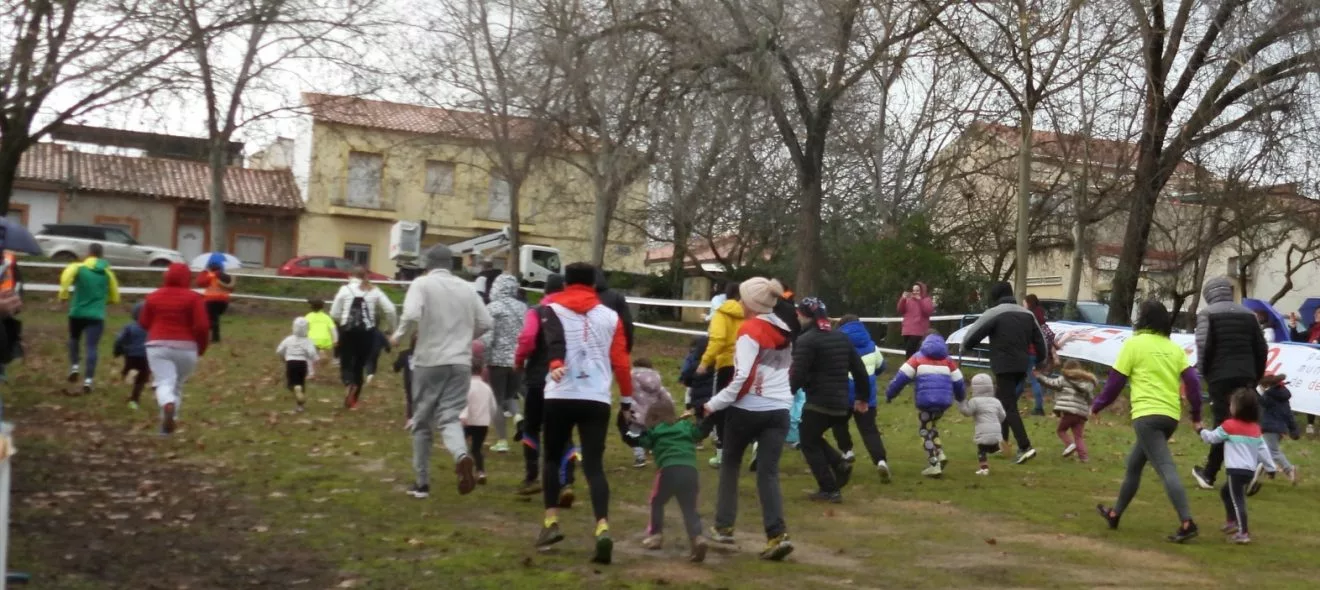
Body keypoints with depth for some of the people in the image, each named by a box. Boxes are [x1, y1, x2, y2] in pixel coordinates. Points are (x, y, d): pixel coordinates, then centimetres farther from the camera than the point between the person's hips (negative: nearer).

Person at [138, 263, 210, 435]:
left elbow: (143, 323, 12)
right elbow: (202, 326, -11)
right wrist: (202, 347, 4)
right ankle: (168, 422, 15)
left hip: (158, 346, 1)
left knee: (165, 383, -7)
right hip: (186, 347, -1)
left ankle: (168, 405, -39)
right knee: (178, 385, 16)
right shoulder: (193, 298, -4)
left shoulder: (154, 296, 6)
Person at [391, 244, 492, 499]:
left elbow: (411, 315, -19)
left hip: (428, 362, -2)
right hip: (460, 363, 2)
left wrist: (398, 337, -1)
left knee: (422, 422, 12)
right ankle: (462, 456, -31)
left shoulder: (421, 283, -3)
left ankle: (422, 482, 17)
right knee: (449, 417, 1)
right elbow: (485, 323, 10)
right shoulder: (466, 288, 10)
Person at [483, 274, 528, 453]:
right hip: (519, 359, 4)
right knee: (511, 394, 19)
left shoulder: (492, 308, -9)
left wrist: (482, 359, -6)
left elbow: (487, 336, -13)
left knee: (498, 400, 5)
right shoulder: (522, 307, 5)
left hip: (498, 359, -4)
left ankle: (501, 441, 6)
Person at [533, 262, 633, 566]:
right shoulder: (611, 316, 14)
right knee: (594, 465, 0)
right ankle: (603, 529, -18)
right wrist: (627, 398, 15)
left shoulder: (553, 309, 9)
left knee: (552, 458, 19)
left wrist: (555, 364, -30)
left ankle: (551, 522, 16)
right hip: (597, 399, 1)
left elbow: (556, 340, -13)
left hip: (561, 396, -1)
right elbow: (621, 361, 9)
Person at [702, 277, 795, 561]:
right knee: (768, 473, 2)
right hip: (778, 410, 5)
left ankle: (724, 527, 22)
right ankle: (777, 535, -13)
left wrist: (714, 404, -14)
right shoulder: (784, 331, 10)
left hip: (748, 409, -5)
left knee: (730, 464, 16)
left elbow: (743, 376, -19)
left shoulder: (750, 330, -11)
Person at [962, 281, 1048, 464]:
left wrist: (966, 346, 13)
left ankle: (1025, 447, -18)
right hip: (1021, 365, 7)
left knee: (1009, 406, -8)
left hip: (1004, 366, -7)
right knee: (1003, 401, 21)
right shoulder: (1027, 314, 14)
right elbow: (1040, 340, 16)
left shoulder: (994, 313, -7)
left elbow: (973, 334, -7)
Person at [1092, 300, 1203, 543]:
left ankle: (1187, 523, -25)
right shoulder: (1174, 348, 14)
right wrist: (1196, 416, 12)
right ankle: (1115, 514, 29)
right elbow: (1192, 381, 6)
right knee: (1134, 464, 20)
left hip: (1147, 414, -7)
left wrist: (1097, 406, 13)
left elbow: (1116, 381, 1)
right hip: (1171, 416, 7)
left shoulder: (1134, 343, 0)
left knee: (1166, 469, -14)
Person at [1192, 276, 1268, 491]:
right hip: (1246, 377, 4)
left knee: (1223, 425, -2)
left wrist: (1204, 372, 1)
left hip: (1221, 377, -4)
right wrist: (1256, 377, 20)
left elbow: (1204, 345, -12)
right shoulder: (1248, 314, 13)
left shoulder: (1207, 313, 0)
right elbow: (1261, 348, 13)